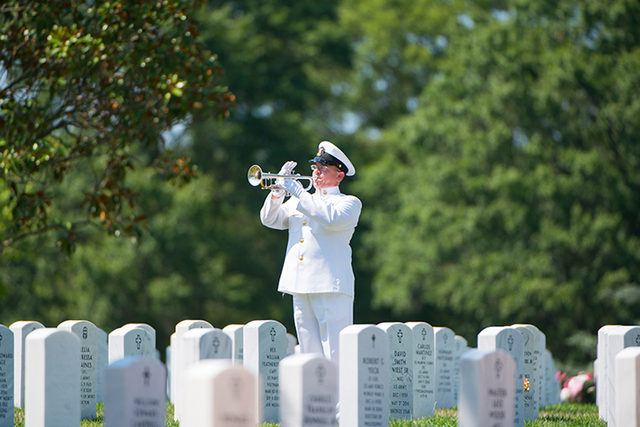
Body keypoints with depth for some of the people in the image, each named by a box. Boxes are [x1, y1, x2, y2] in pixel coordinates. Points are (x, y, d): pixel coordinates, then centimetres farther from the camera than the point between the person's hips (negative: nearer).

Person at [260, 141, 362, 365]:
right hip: (300, 287, 6)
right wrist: (279, 190, 0)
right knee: (309, 353, 4)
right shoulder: (300, 202, 24)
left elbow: (332, 218, -16)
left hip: (331, 287, -6)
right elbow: (270, 219, 16)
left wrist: (299, 193, -14)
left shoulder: (349, 203, 5)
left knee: (336, 355, -12)